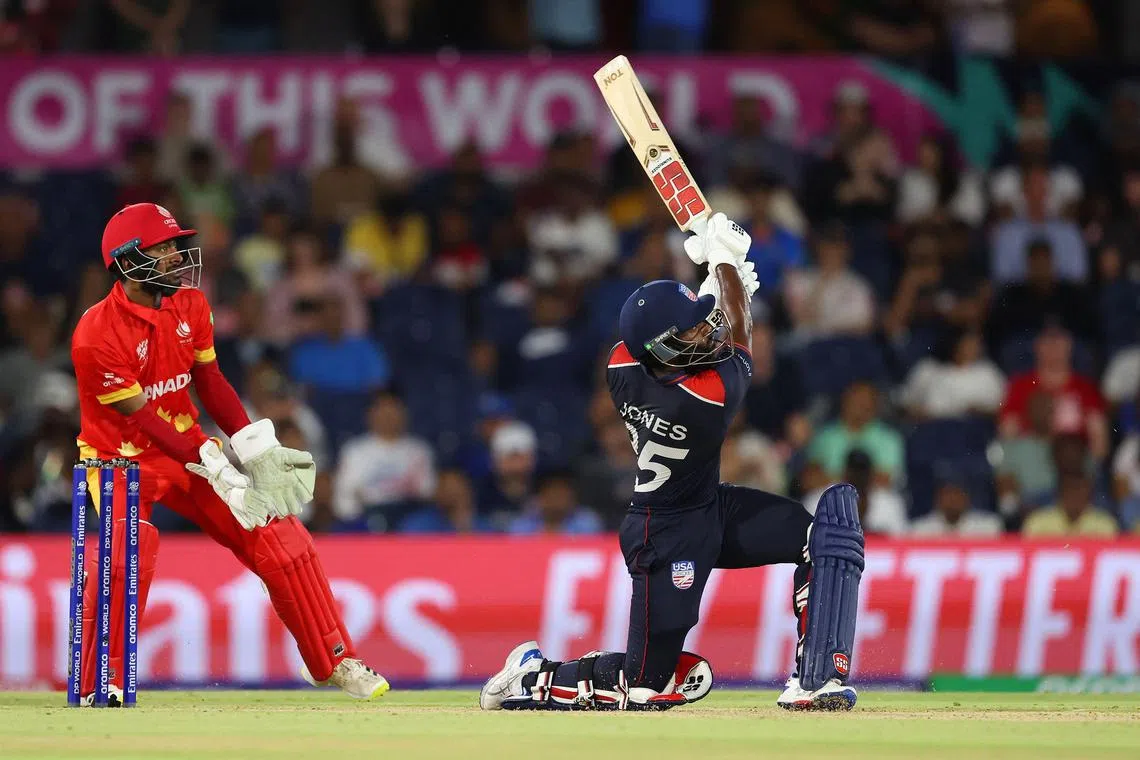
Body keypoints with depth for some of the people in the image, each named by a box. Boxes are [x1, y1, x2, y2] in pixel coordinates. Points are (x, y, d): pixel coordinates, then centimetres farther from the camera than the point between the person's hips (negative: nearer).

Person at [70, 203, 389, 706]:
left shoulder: (190, 306, -2)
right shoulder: (97, 335, -24)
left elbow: (209, 383, 6)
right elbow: (142, 419, -24)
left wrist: (258, 451, -7)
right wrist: (216, 471, -28)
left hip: (190, 451, 6)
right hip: (121, 457, -6)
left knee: (282, 539, -2)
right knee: (127, 551, -33)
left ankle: (333, 662, 11)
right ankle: (100, 685, -18)